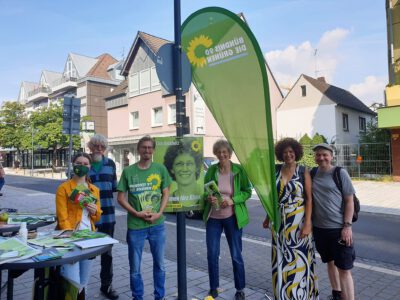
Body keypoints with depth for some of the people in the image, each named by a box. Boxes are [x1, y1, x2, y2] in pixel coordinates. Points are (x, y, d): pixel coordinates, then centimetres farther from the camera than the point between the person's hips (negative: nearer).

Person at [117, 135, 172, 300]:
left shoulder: (160, 169, 0)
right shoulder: (128, 171, -4)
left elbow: (166, 193, 4)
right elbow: (121, 198, -1)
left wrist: (159, 213, -10)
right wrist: (137, 213, -12)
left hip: (157, 225, 1)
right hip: (135, 226, -1)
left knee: (159, 264, 15)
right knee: (135, 267, 11)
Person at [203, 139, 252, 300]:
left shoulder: (239, 170, -8)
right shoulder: (211, 170, -3)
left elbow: (247, 191, -4)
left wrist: (232, 200, -20)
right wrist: (208, 198, -17)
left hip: (232, 217, -2)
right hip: (213, 217, 2)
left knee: (236, 255, 9)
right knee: (212, 255, 9)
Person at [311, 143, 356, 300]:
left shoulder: (340, 173, -8)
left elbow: (349, 201, -7)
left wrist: (347, 226, -13)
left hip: (339, 228, -4)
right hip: (319, 228, 5)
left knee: (344, 269, -1)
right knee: (330, 262, 21)